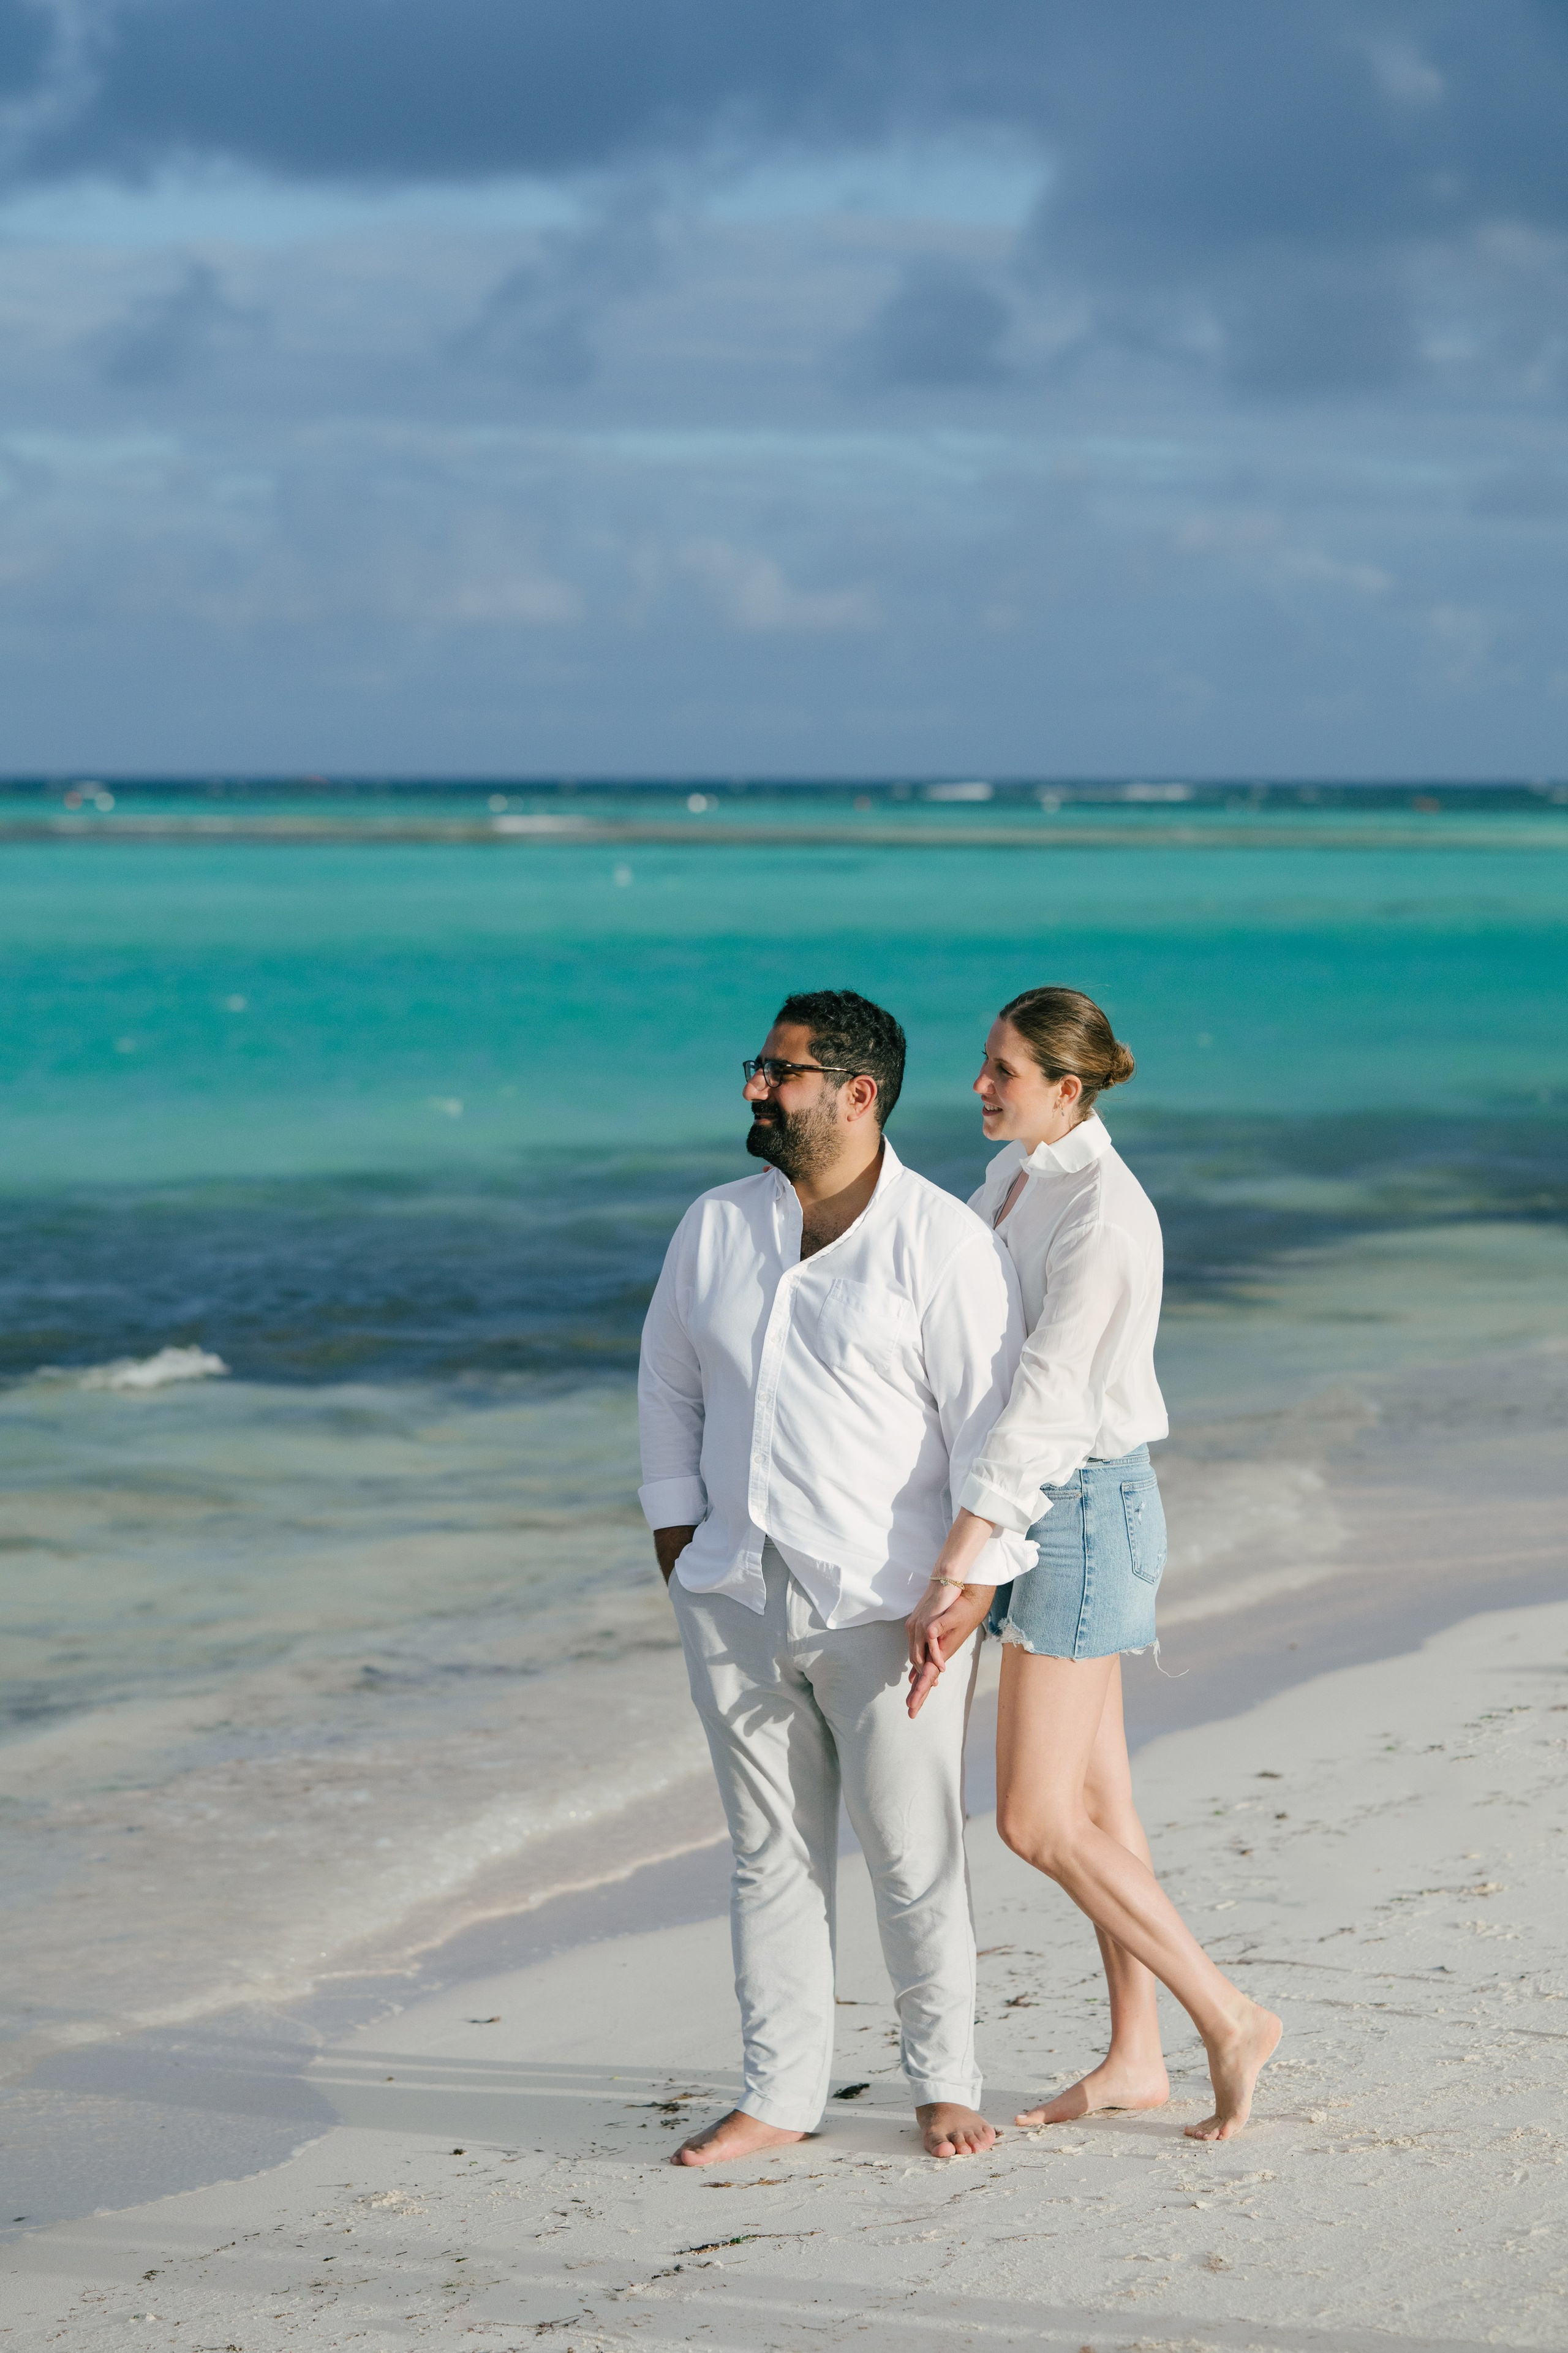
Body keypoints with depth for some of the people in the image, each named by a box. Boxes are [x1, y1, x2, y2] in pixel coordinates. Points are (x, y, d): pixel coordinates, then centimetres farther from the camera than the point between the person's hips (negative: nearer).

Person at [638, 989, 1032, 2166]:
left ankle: (946, 2082, 18)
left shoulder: (944, 1243, -8)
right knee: (772, 1852, 9)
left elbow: (991, 1420, -8)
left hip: (887, 1604, -5)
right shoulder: (716, 1228, 8)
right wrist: (676, 1531, 12)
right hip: (737, 1602, 5)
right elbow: (670, 1386, 19)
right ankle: (779, 2096, 16)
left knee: (914, 1857, 2)